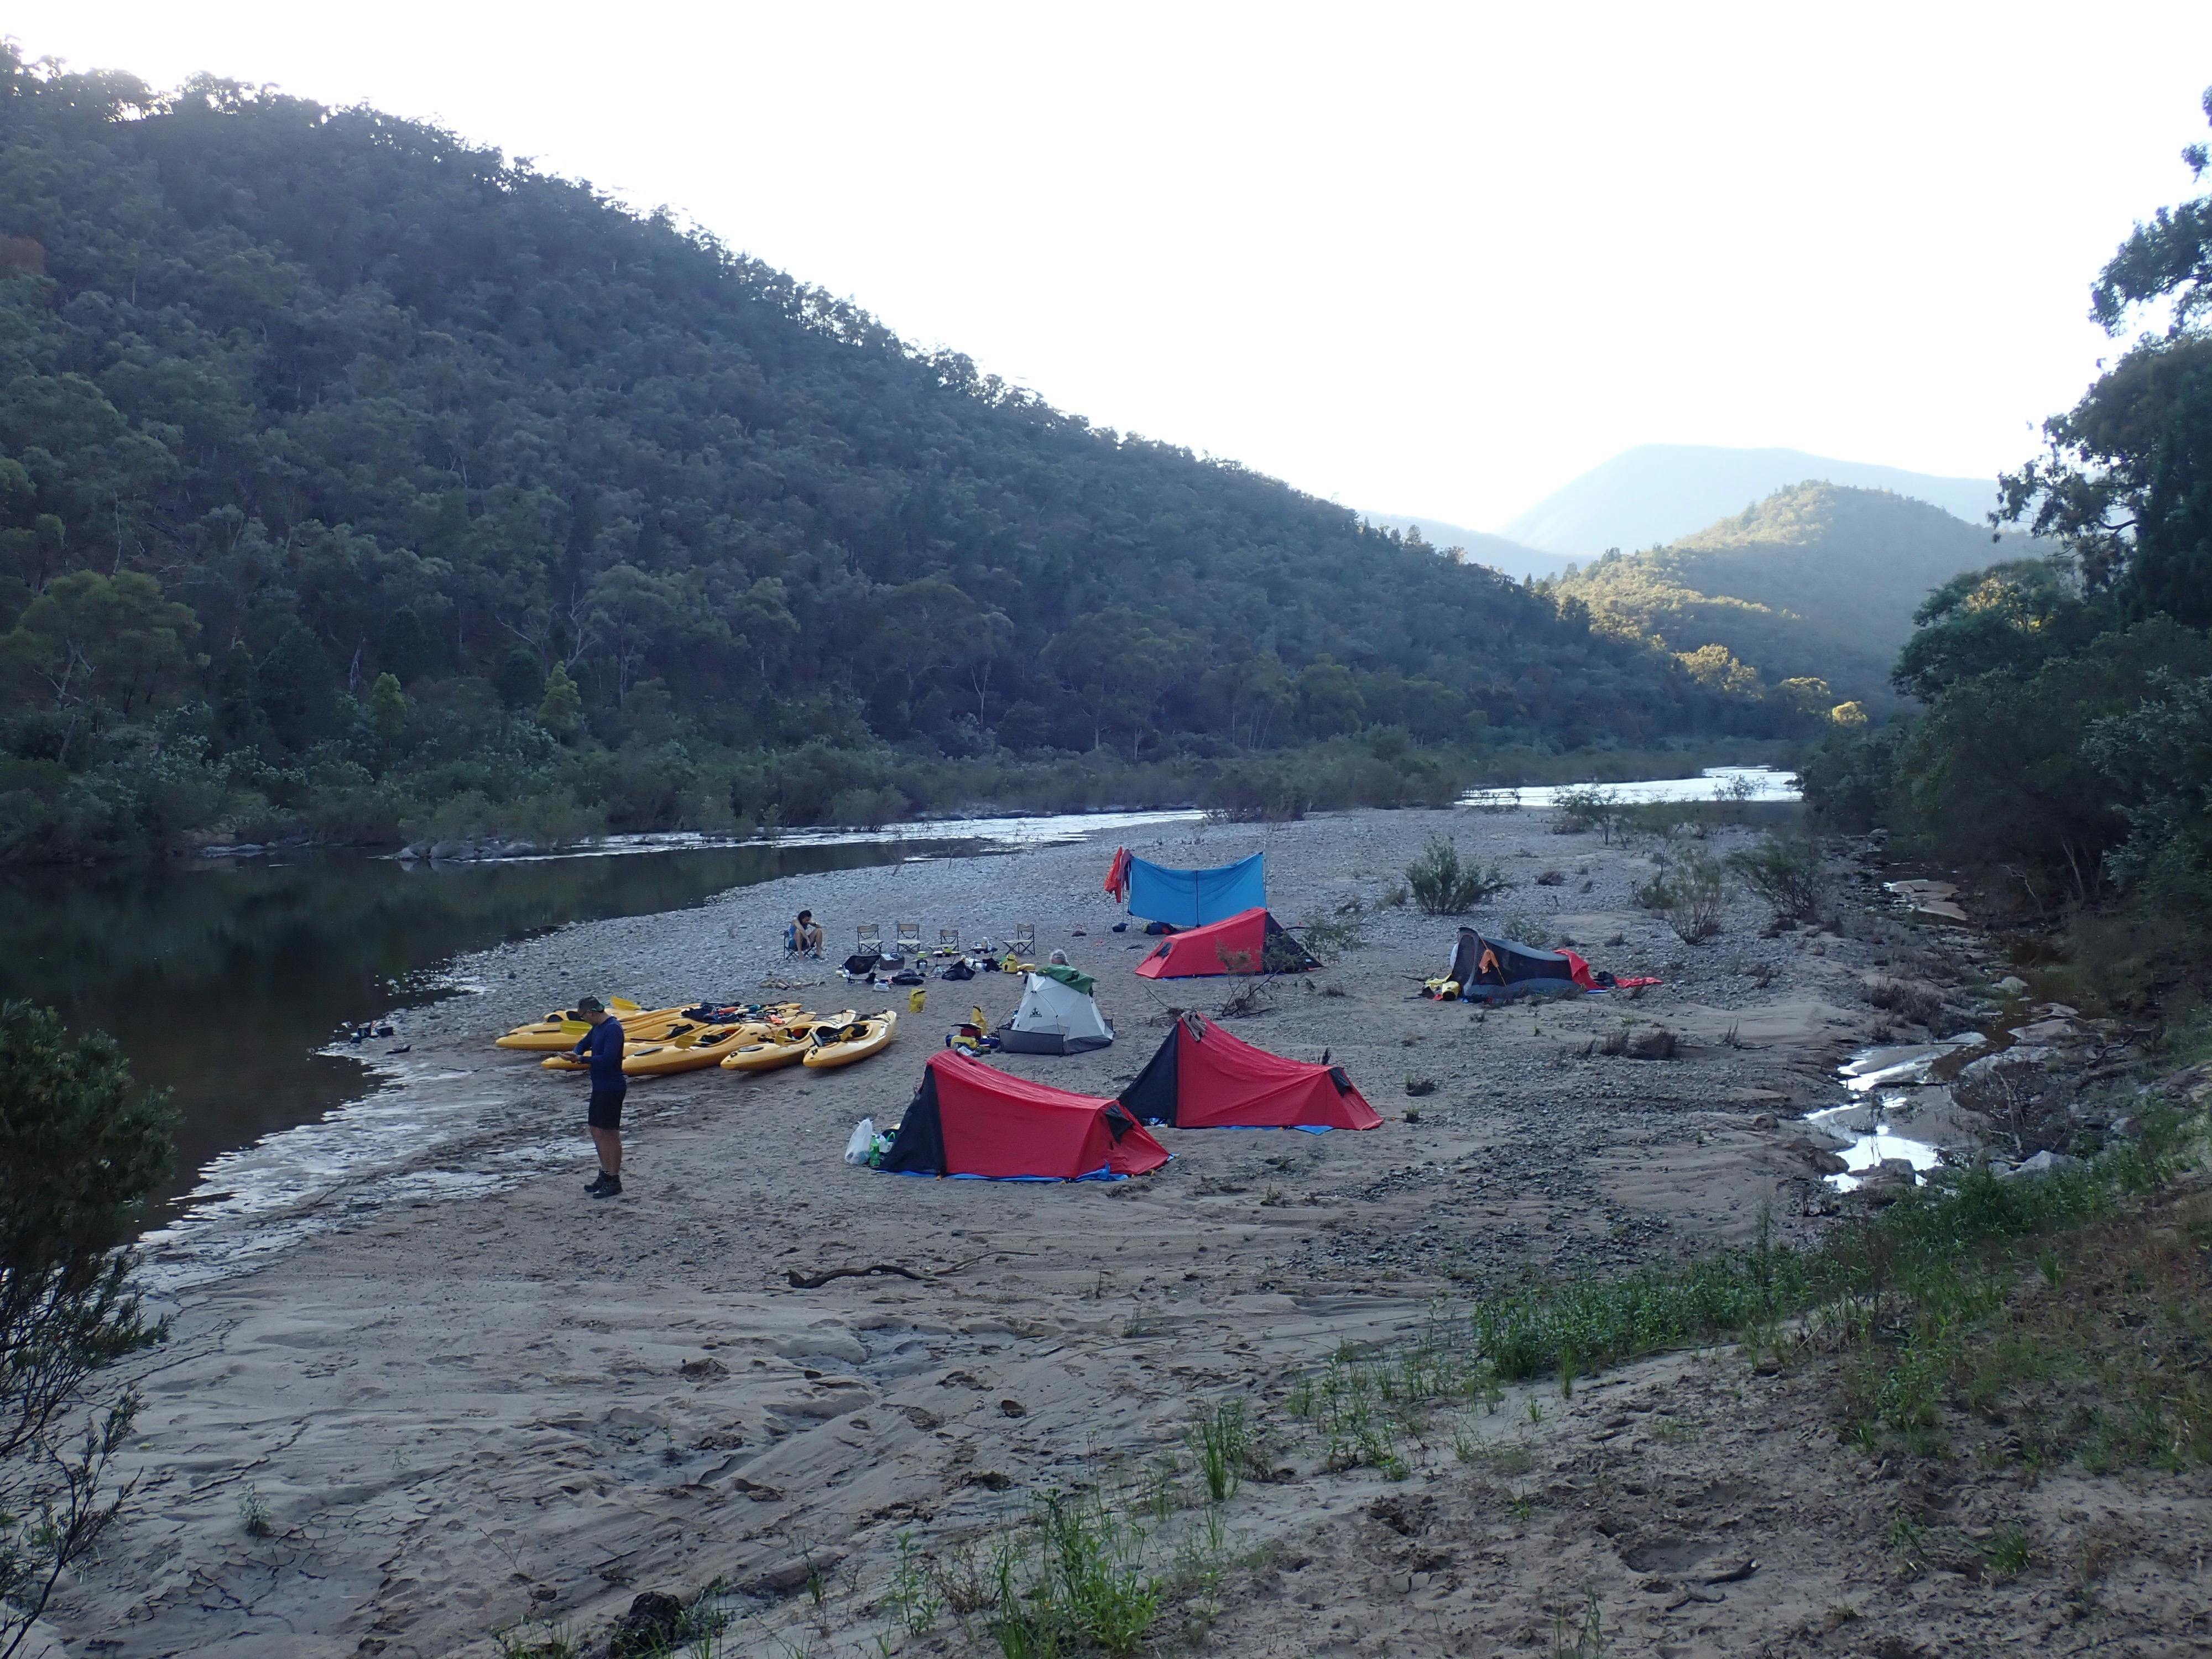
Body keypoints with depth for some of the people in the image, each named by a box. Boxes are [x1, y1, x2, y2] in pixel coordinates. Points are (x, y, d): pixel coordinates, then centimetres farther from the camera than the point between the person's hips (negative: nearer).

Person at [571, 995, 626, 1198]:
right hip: (600, 1087, 10)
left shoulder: (613, 1029, -20)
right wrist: (577, 1054, 1)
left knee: (610, 1134, -4)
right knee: (596, 1130, 16)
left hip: (612, 1088, -10)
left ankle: (614, 1182, 3)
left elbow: (607, 1059, -27)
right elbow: (584, 1043, 23)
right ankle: (605, 1175, 26)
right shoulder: (598, 1028, 11)